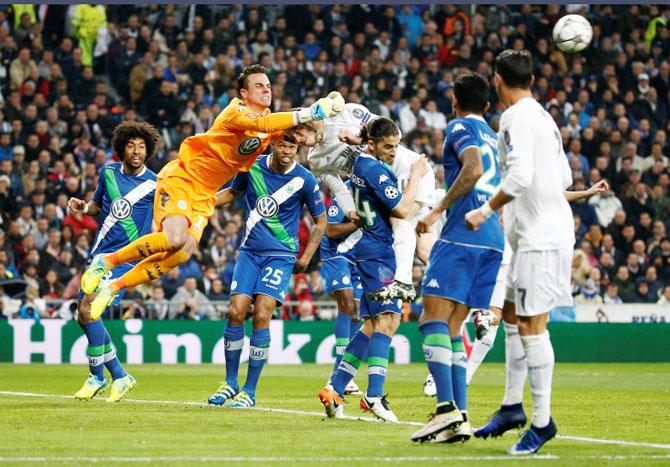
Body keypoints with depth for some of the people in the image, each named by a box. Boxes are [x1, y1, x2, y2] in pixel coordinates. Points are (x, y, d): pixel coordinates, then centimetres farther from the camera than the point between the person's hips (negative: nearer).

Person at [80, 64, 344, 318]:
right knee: (174, 239, -30)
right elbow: (261, 124, -36)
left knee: (183, 253, -12)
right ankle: (106, 262, -12)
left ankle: (113, 287, 0)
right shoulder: (236, 111, -18)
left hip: (204, 194, 8)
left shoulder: (269, 120, 8)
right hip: (181, 178, -8)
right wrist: (307, 114, -40)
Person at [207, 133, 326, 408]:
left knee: (261, 317, -14)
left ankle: (250, 391, -5)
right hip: (250, 251, 3)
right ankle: (230, 383, 9)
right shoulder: (253, 167, 0)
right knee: (236, 313, -7)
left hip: (281, 256, -3)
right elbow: (233, 193, 20)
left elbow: (320, 221, 4)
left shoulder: (304, 180, -8)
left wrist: (306, 258, -1)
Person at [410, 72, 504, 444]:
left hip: (462, 235, -8)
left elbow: (473, 169, -17)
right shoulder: (495, 137, 25)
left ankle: (446, 407, -28)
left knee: (433, 318, -12)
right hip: (494, 240, 8)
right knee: (451, 327, 9)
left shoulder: (460, 127, 0)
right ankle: (460, 419, 0)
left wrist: (438, 210, -15)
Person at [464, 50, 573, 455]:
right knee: (519, 320, 15)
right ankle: (513, 407, 21)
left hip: (540, 237, -10)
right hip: (551, 229, 10)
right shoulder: (543, 117, 16)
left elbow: (520, 176, -24)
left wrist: (486, 210, -16)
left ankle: (542, 420, -9)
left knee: (532, 326, -9)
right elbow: (565, 177, 21)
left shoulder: (517, 118, -13)